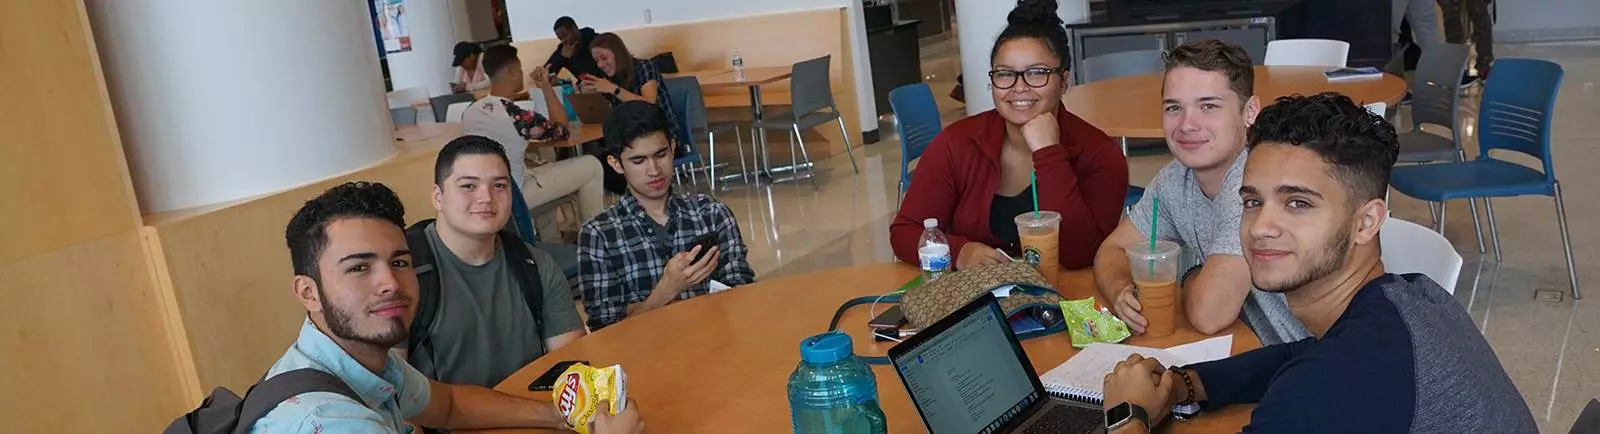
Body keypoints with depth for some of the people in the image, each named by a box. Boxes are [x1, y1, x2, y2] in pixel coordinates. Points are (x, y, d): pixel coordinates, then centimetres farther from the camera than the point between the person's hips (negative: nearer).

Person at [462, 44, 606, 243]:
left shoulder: (470, 111, -1)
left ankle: (550, 241, 38)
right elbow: (563, 131, -7)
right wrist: (546, 87, -3)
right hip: (509, 196, -8)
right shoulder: (516, 116, -24)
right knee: (591, 166, -1)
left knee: (544, 165, 35)